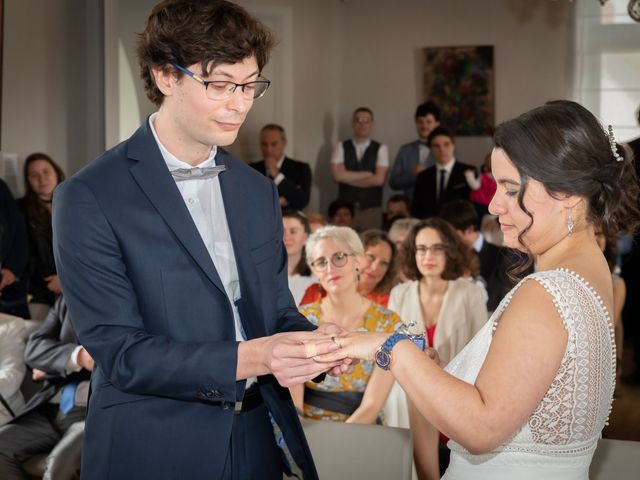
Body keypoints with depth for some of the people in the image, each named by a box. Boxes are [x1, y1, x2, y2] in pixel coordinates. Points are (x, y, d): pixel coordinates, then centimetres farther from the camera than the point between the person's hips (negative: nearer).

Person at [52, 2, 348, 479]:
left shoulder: (259, 190, 8)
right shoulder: (90, 198, -12)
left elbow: (275, 309, 12)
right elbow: (118, 349, -16)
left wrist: (310, 340, -11)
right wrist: (248, 358, -26)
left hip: (259, 441, 6)